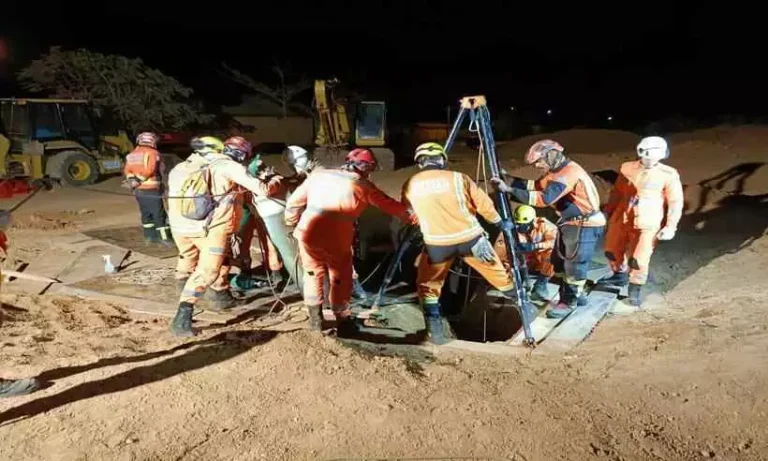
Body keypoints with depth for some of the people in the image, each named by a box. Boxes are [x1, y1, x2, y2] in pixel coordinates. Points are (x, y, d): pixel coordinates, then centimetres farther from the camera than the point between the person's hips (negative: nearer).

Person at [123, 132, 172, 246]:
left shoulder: (132, 154, 13)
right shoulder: (153, 153, -9)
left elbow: (127, 170, 7)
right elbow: (149, 170, -19)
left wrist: (132, 180, -2)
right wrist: (138, 180, -12)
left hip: (138, 189, 7)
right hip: (151, 189, -7)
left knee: (146, 213, 17)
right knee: (159, 214, -2)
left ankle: (149, 236, 21)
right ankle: (164, 238, -2)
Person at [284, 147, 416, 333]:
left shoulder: (318, 174, 13)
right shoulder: (364, 186, 5)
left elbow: (294, 201, 14)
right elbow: (390, 205, 13)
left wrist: (291, 223, 27)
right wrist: (411, 217, 27)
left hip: (307, 232, 3)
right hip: (336, 238, -3)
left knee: (313, 273, 23)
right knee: (340, 279, 17)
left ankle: (315, 318, 32)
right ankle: (343, 322, 30)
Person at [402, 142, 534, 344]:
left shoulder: (410, 185, 4)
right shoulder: (458, 178, -1)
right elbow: (484, 205, 2)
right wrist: (500, 223, 19)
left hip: (437, 243, 0)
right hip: (469, 237, 0)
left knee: (427, 286, 18)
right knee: (498, 273, 18)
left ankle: (435, 332, 8)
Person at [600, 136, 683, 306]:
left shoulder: (668, 175, -10)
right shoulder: (627, 168, 0)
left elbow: (675, 202, -4)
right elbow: (617, 193, 13)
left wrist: (671, 226, -7)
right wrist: (608, 212, 17)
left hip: (647, 224, -4)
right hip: (621, 219, 4)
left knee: (639, 260, -4)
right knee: (612, 251, 17)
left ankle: (635, 289, 18)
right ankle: (620, 276, 44)